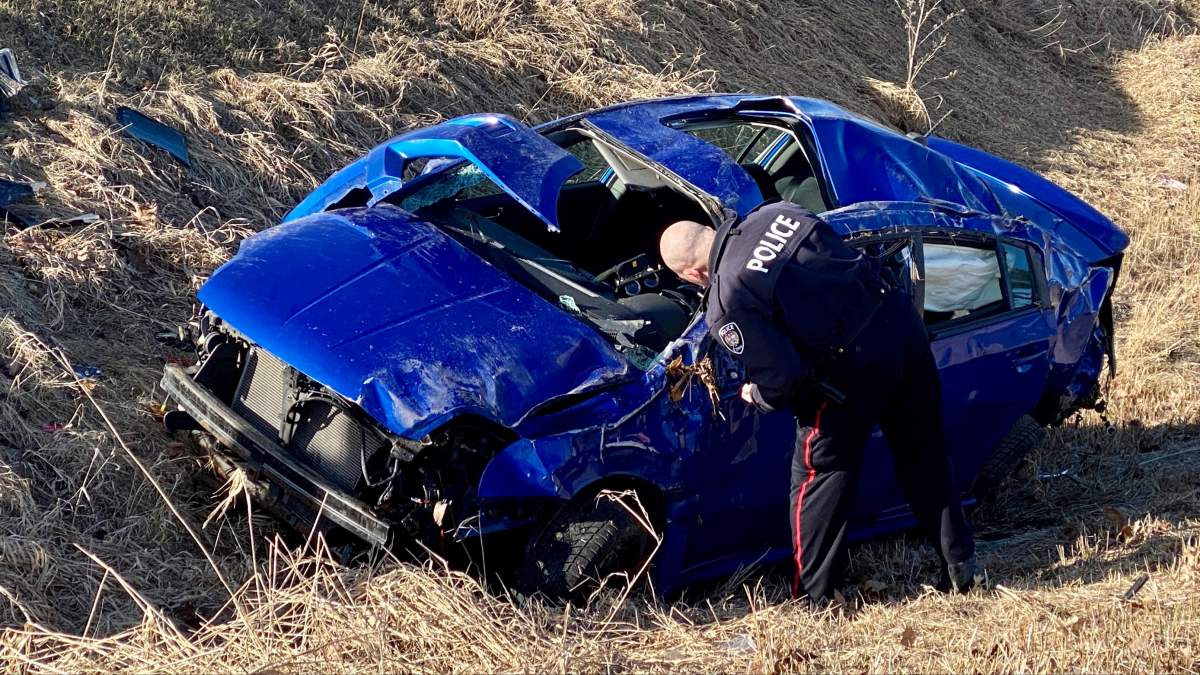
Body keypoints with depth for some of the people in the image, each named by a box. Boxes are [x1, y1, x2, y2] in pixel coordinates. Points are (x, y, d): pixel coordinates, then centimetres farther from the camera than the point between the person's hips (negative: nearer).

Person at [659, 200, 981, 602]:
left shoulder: (725, 305, -13)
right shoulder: (775, 213, 6)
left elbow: (783, 377, -14)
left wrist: (758, 396, 8)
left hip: (854, 363, -7)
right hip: (900, 318, 7)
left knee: (818, 476, 12)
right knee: (923, 453, 22)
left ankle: (811, 598, 21)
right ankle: (961, 565, 31)